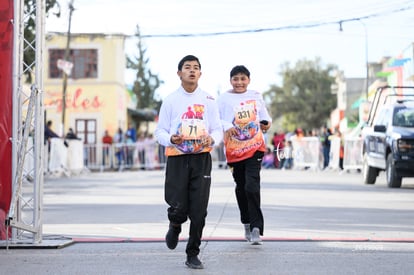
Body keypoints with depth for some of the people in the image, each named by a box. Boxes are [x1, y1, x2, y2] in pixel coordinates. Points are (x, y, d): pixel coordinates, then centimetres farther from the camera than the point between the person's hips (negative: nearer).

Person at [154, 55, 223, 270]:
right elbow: (160, 131, 5)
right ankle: (175, 226, 28)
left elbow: (218, 130, 8)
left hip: (202, 159, 1)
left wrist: (212, 139, -15)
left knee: (199, 211, -2)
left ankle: (193, 254, 13)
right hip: (177, 158, -1)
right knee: (178, 207, -9)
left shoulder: (208, 101, 8)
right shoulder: (170, 100, 5)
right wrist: (170, 139, -17)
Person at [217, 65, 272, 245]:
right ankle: (247, 224, 29)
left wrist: (266, 124, -4)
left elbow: (264, 116, 18)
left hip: (255, 147, -1)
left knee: (252, 186, -14)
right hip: (234, 149, 1)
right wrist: (227, 126, -22)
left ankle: (256, 228, -12)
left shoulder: (256, 96, 8)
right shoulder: (224, 98, 1)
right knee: (241, 187, 13)